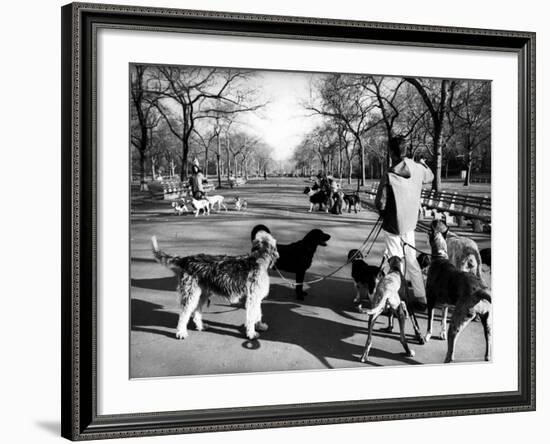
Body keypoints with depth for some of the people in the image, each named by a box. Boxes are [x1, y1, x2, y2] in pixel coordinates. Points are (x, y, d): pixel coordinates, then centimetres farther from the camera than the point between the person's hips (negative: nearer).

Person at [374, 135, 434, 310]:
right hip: (410, 223, 5)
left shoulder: (388, 176, -22)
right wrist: (424, 164, 36)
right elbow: (430, 177, 18)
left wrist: (384, 214, 6)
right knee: (411, 259, 17)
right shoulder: (418, 169, -6)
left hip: (392, 225, -5)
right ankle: (421, 299, 22)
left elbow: (379, 204, -16)